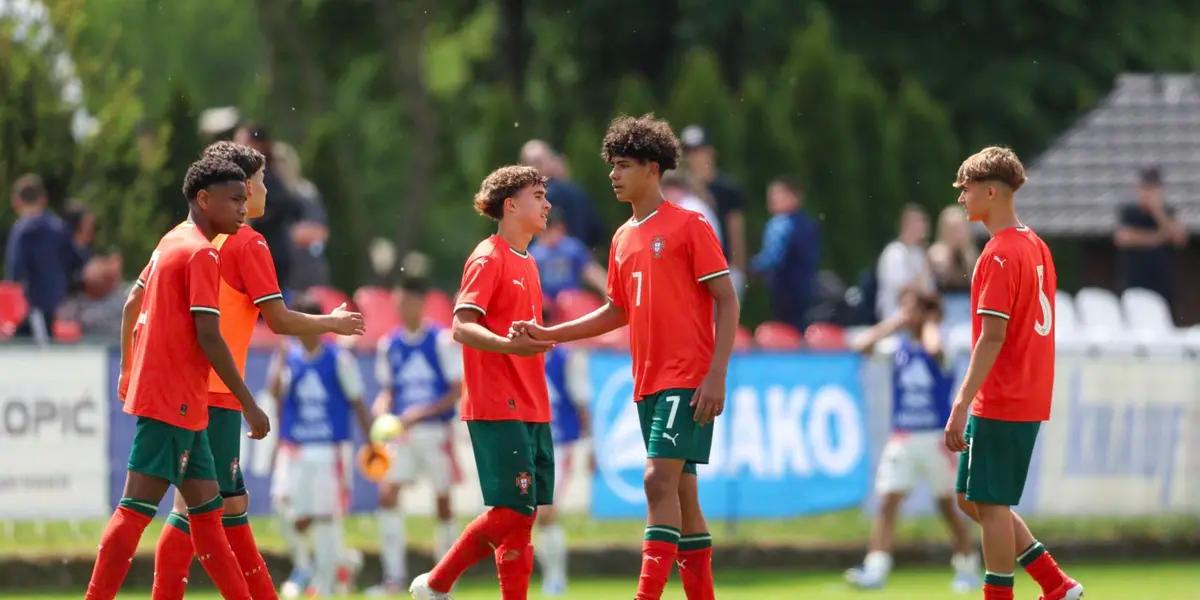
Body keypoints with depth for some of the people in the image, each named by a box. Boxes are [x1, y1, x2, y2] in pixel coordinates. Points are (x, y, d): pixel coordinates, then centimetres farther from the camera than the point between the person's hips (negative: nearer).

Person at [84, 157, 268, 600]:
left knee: (206, 503, 11)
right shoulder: (202, 254, -13)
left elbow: (132, 306, 22)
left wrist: (129, 371, 32)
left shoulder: (171, 243, 14)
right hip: (175, 399, -10)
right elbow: (208, 336, -18)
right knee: (138, 506, -10)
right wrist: (248, 404, -14)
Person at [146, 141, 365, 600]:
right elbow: (279, 320, -11)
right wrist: (332, 323, 5)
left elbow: (136, 302, 15)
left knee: (232, 502, 14)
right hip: (215, 394, -9)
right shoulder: (246, 242, -8)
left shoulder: (182, 236, 14)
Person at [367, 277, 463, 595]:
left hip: (435, 433, -3)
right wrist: (382, 413, -6)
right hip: (401, 434, 3)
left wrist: (422, 413, -18)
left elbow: (459, 390, -8)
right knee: (387, 494, -14)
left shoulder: (443, 341, -7)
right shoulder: (389, 345, 6)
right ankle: (394, 575, -14)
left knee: (442, 501, 3)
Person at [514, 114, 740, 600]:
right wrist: (549, 334, 15)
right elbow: (617, 312, 24)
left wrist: (716, 374, -16)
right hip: (648, 383, 7)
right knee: (680, 492, 8)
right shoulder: (623, 239, 15)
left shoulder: (688, 226, -6)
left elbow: (727, 300, -8)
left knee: (660, 479, -17)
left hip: (687, 382, -7)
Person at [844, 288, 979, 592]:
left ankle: (968, 568, 22)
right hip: (902, 439, 3)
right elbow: (861, 346, -6)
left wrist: (929, 324, -11)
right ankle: (875, 569, -17)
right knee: (888, 501, -11)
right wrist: (896, 323, -7)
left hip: (936, 439, -3)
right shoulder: (899, 347, 5)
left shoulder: (939, 349, -6)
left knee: (947, 505, 7)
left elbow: (932, 347, -31)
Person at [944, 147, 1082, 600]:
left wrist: (961, 405, -22)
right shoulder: (1035, 246, 12)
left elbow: (993, 337, -21)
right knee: (974, 500, 16)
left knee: (989, 504, -2)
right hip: (1030, 400, 9)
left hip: (1000, 406, -9)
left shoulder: (999, 256, -16)